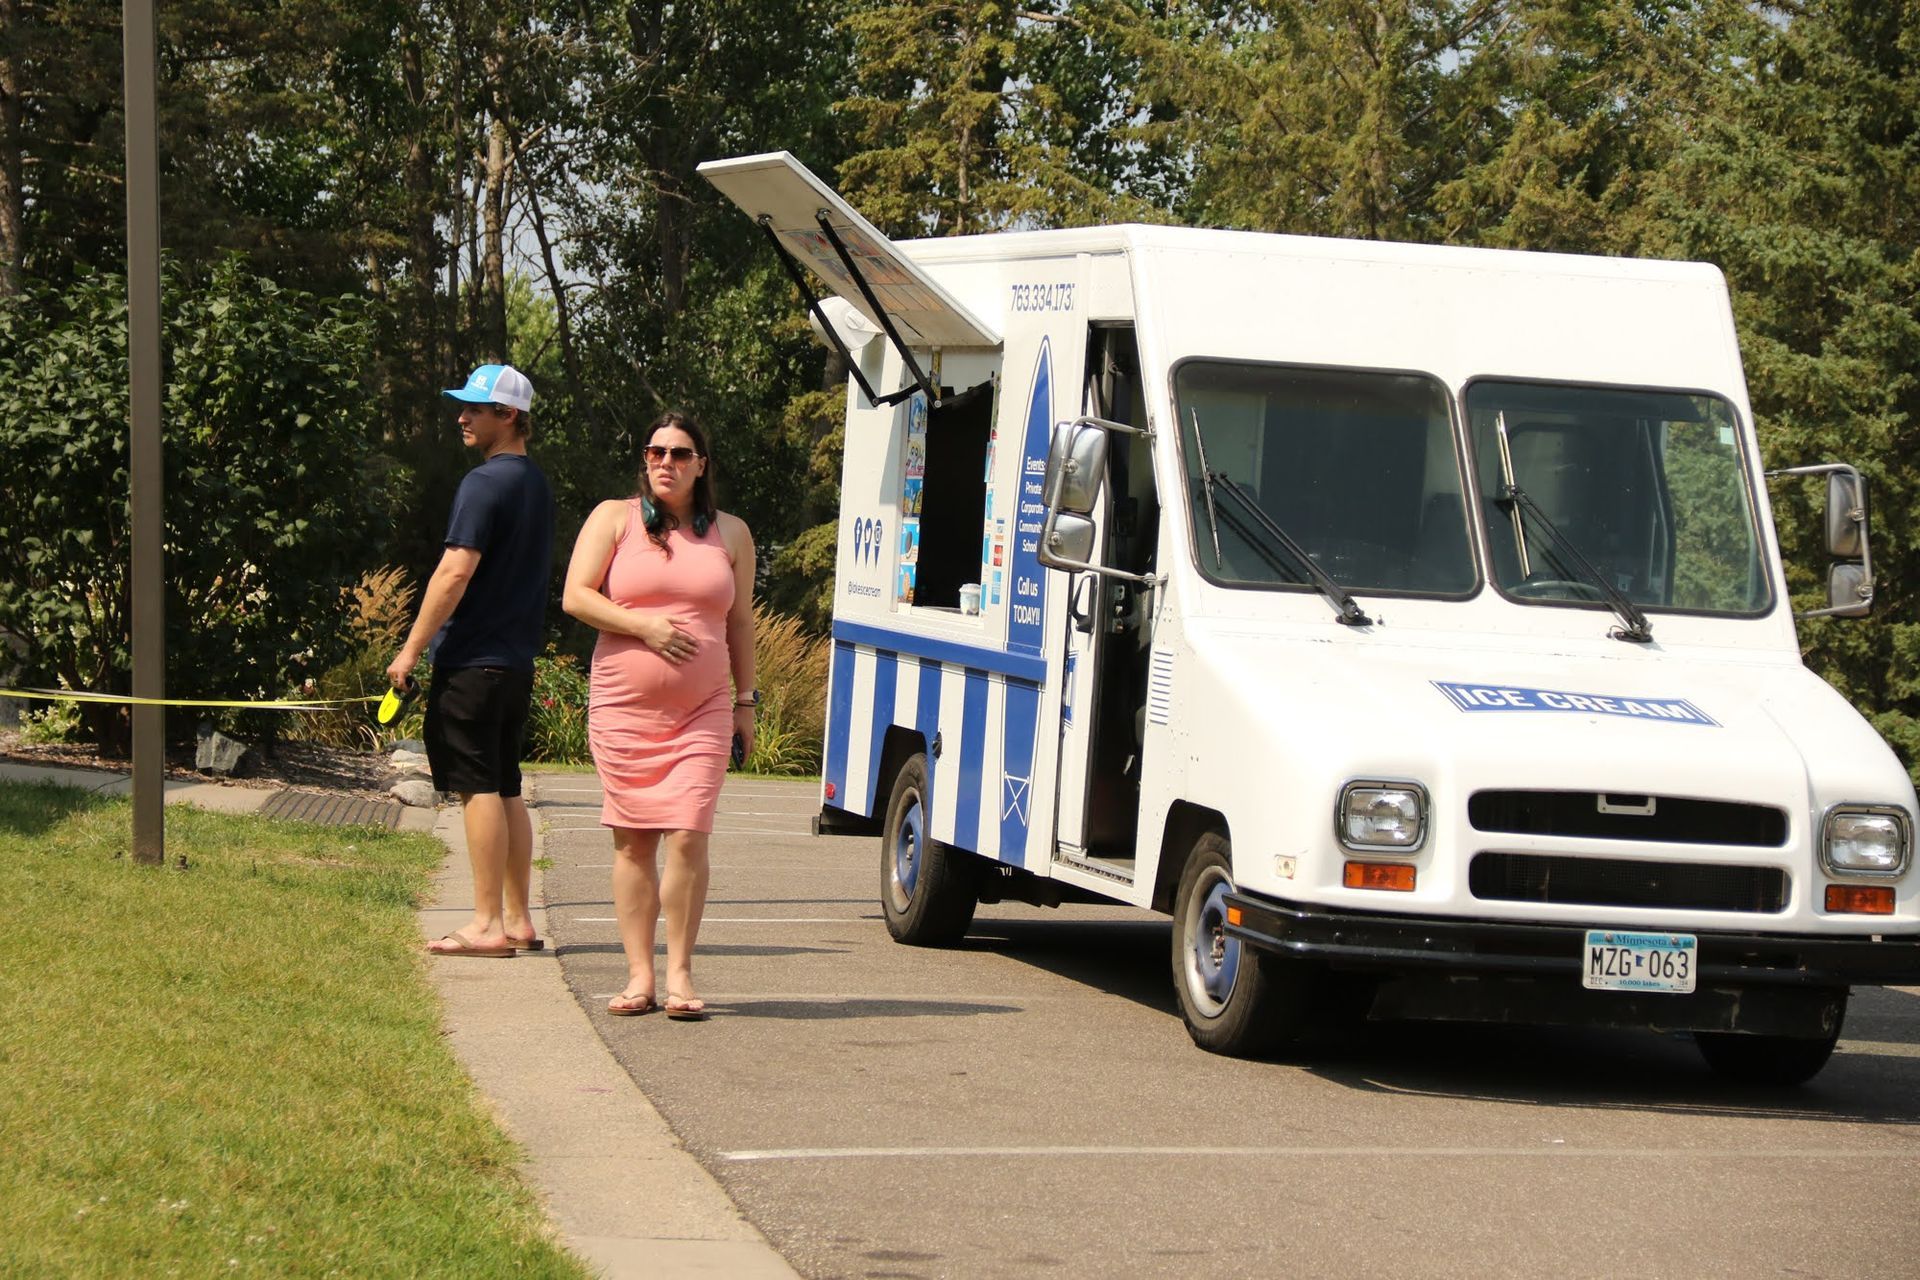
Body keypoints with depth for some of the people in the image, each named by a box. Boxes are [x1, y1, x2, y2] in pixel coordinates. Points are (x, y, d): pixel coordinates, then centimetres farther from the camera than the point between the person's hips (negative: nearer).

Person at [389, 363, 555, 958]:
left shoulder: (485, 483, -14)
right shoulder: (536, 484, 15)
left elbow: (456, 572, -19)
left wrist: (412, 648, -14)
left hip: (473, 661, -9)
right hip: (518, 659, 9)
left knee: (479, 789, -7)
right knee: (506, 790, 12)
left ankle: (487, 924, -8)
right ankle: (517, 921, 13)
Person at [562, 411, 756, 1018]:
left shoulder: (729, 533, 13)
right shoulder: (615, 519, 6)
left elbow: (740, 625, 17)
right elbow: (575, 597, -2)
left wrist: (746, 701, 14)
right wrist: (643, 626, -12)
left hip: (702, 712, 0)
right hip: (623, 709, 0)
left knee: (688, 837, -11)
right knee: (633, 841, 1)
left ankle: (681, 973, -3)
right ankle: (639, 974, 6)